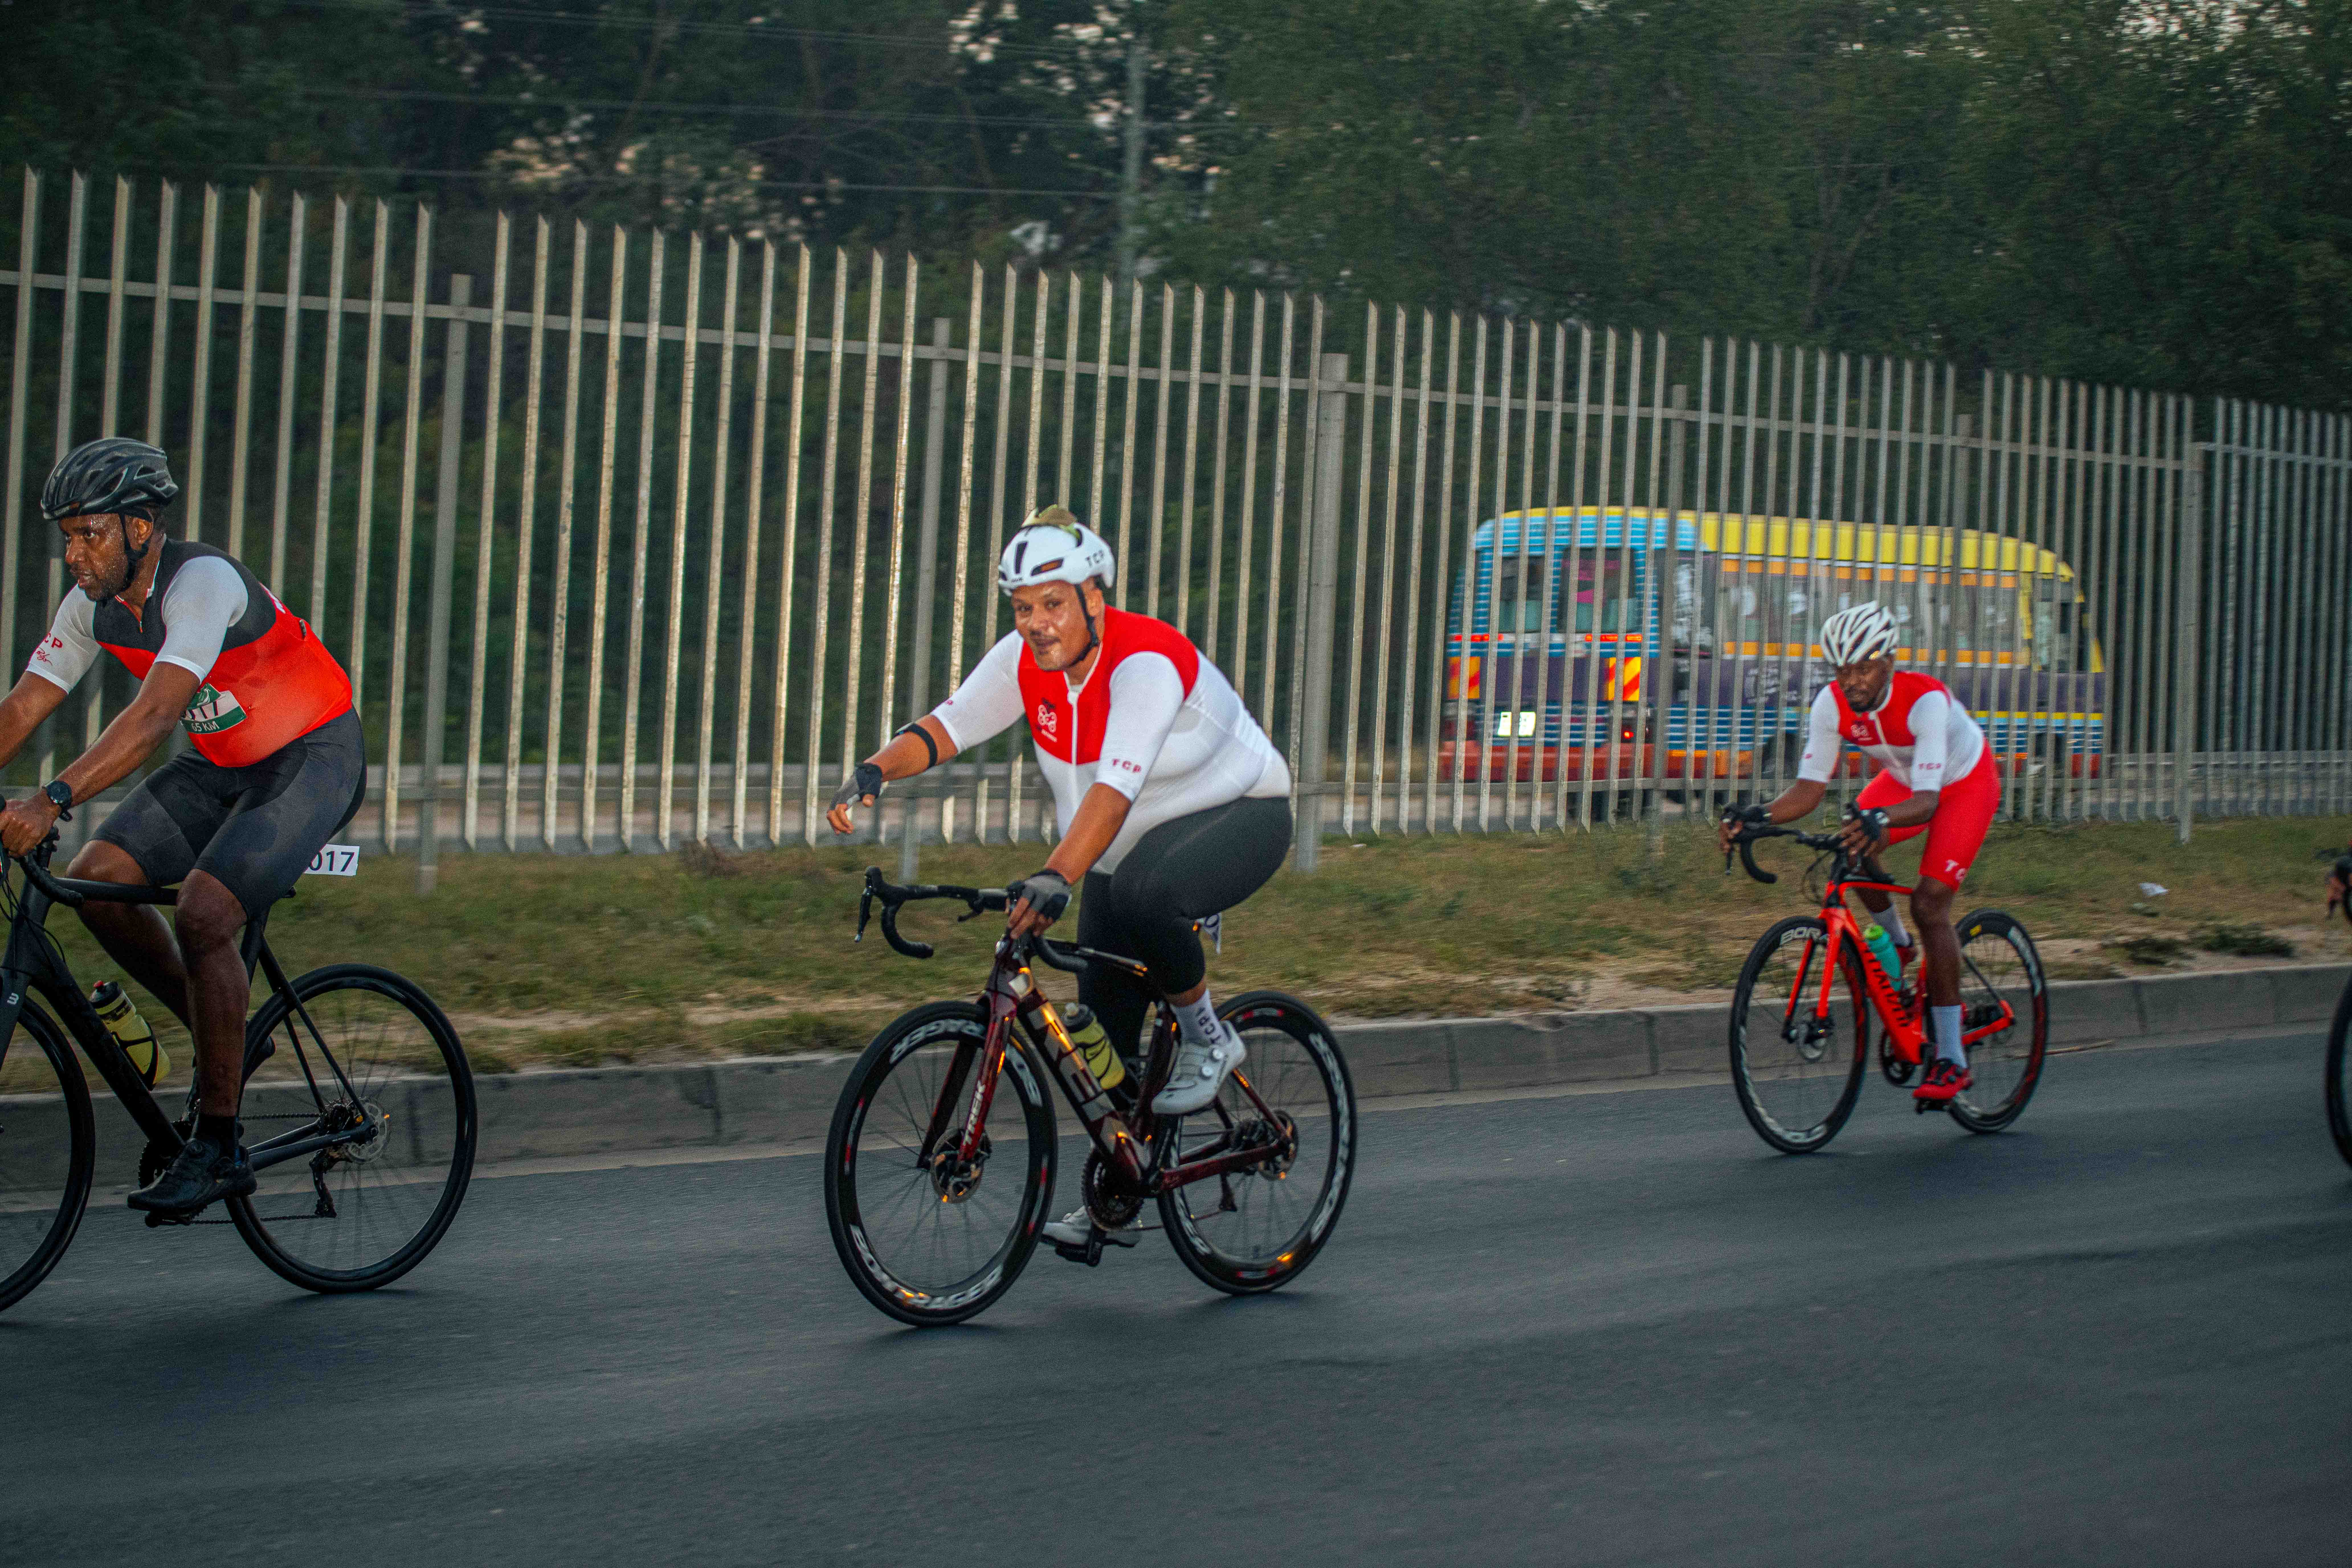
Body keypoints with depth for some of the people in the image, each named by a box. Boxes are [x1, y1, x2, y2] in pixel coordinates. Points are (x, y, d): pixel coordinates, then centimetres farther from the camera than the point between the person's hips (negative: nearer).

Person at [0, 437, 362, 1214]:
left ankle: (217, 1147, -15)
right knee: (95, 880, -9)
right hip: (222, 764, 8)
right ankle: (222, 1037, 9)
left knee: (202, 914, -25)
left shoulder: (205, 582, -29)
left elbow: (154, 713, -40)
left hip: (314, 759, -8)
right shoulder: (93, 605, -5)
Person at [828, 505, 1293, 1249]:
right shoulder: (1025, 660, -11)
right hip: (1130, 846, 7)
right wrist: (876, 771, -29)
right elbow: (948, 725, -9)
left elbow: (1116, 787, -45)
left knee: (1144, 895, -39)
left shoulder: (1146, 663, -32)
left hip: (1238, 815, -7)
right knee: (1104, 1024, 3)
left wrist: (1056, 879, -57)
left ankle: (1207, 1038, -13)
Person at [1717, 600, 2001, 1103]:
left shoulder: (1926, 699, -38)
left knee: (1929, 905, -18)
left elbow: (1926, 801, -45)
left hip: (1965, 782, -6)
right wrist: (1759, 816, -38)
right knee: (1851, 846, -21)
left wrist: (1881, 819, -66)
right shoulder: (1834, 704, -22)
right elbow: (1810, 788, -20)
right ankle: (1896, 944, 9)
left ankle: (1951, 1058, -13)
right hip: (1904, 778, 6)